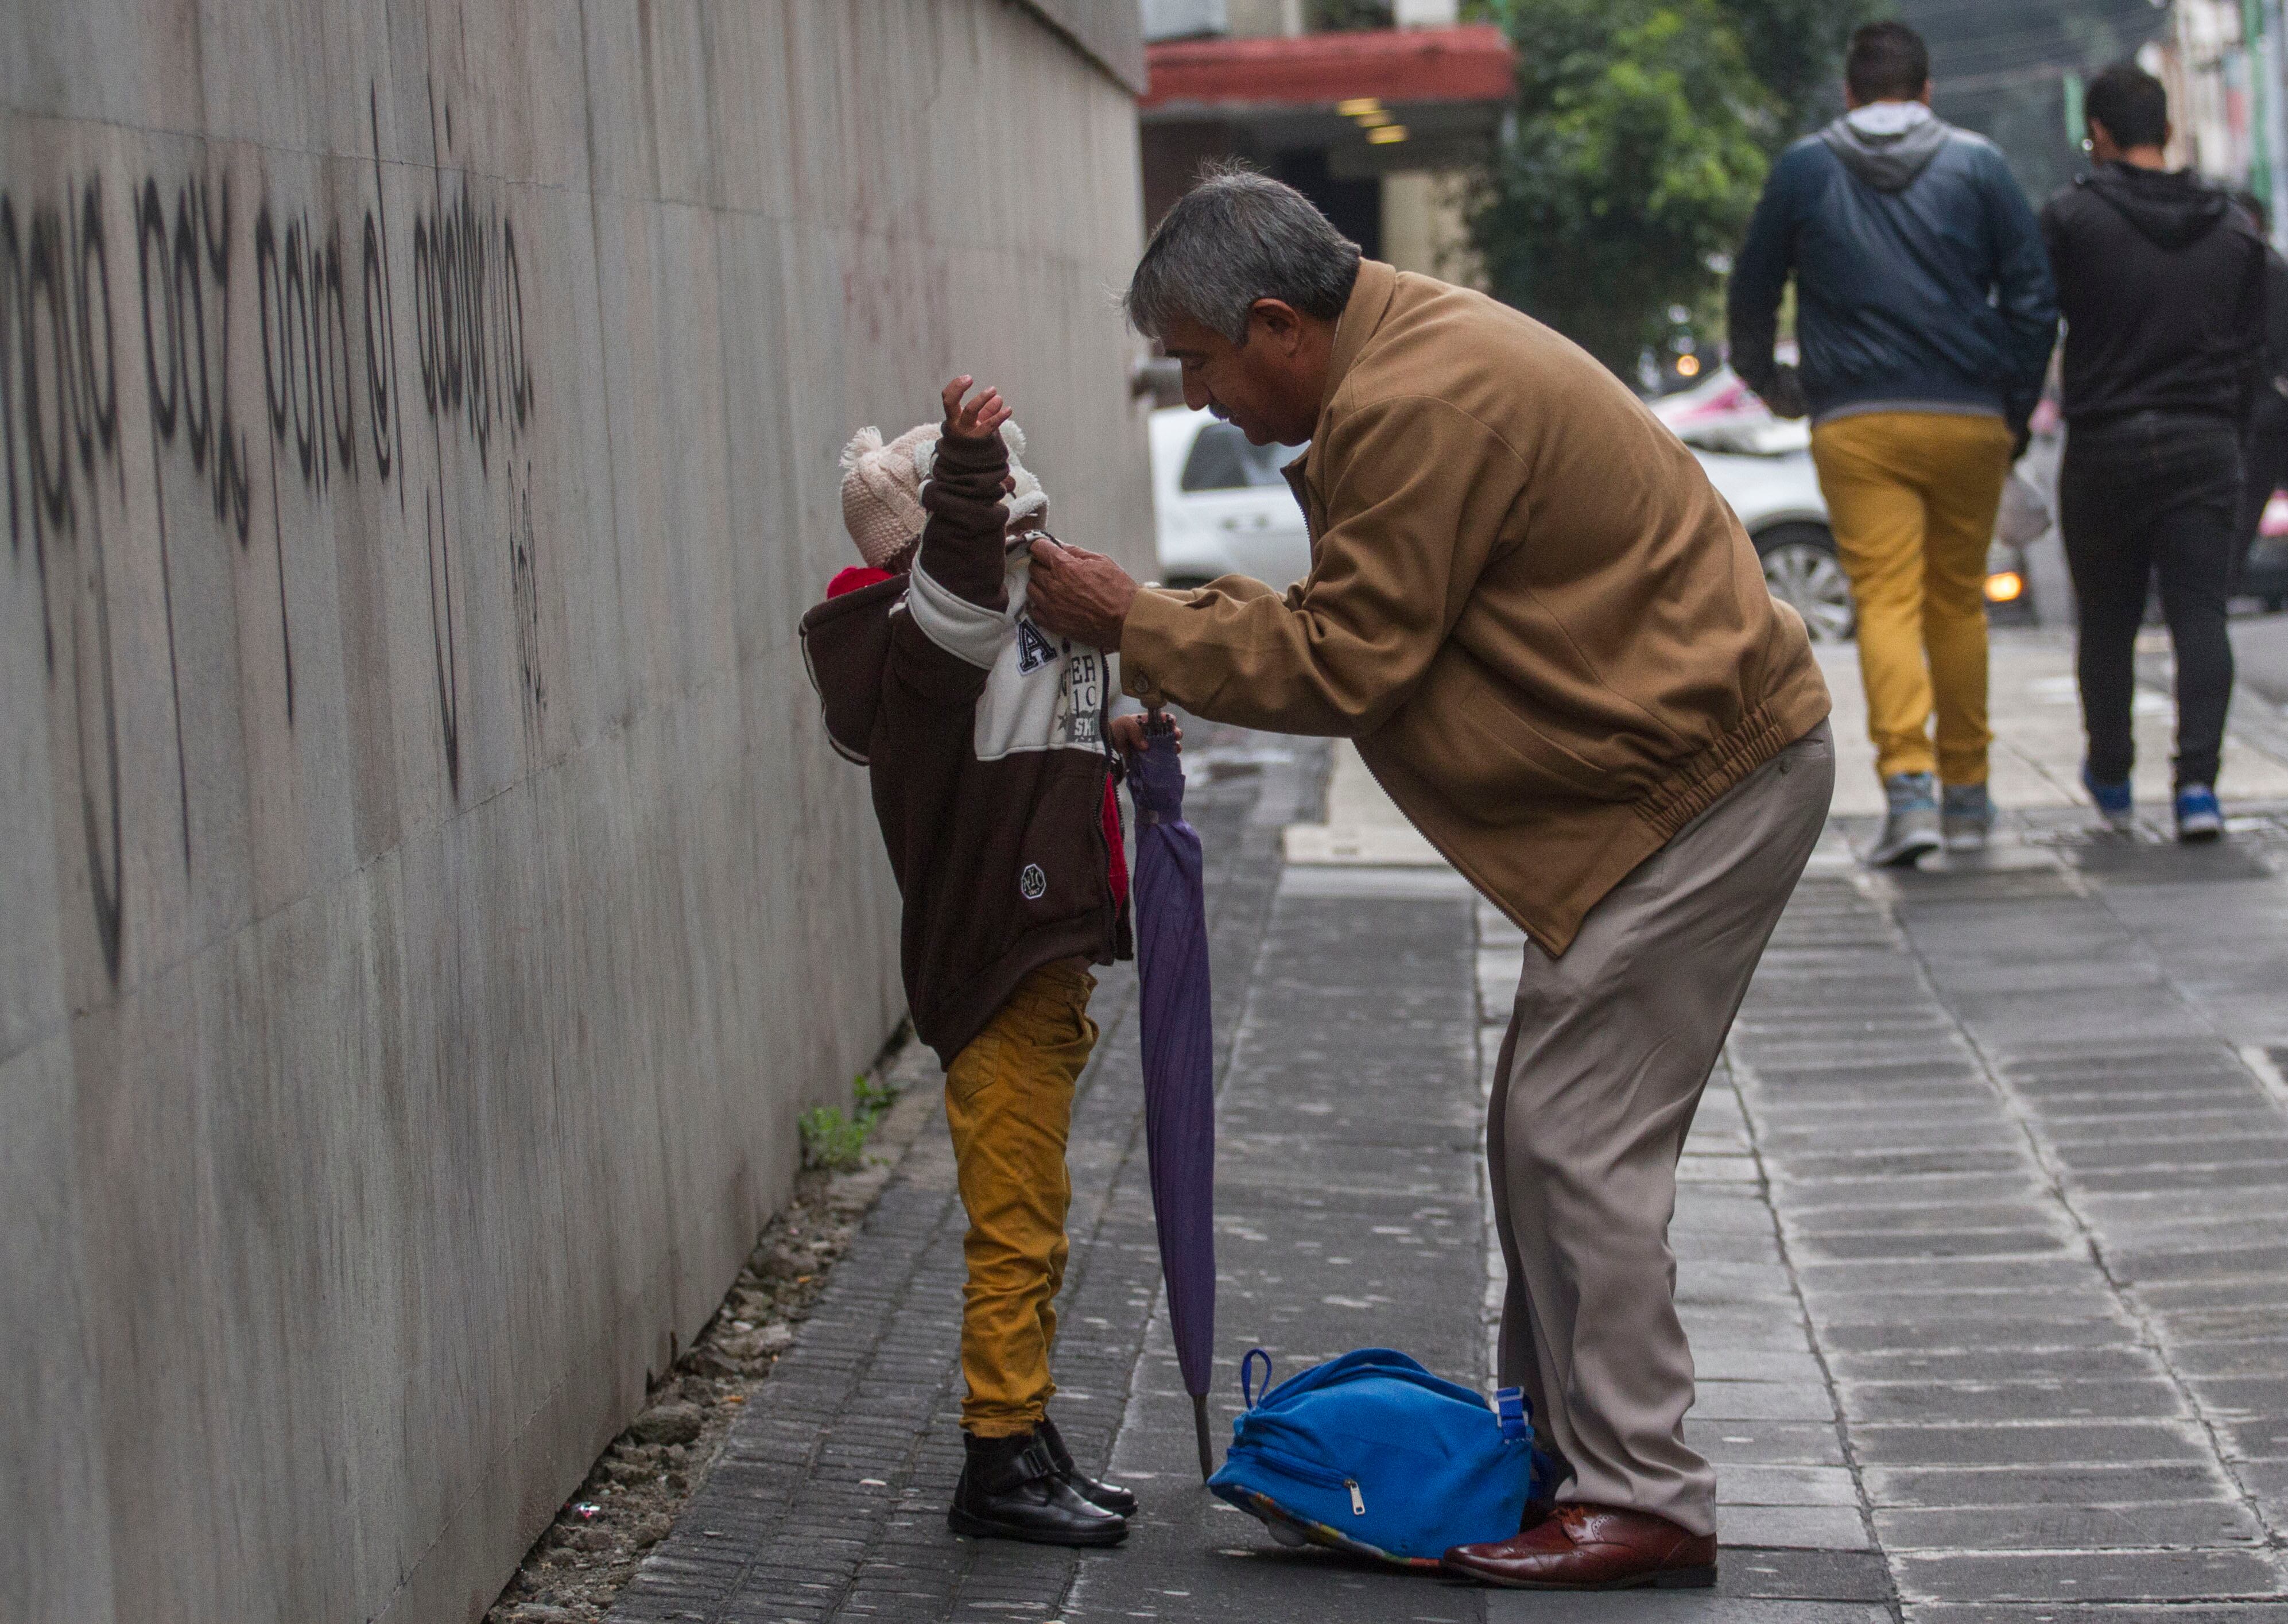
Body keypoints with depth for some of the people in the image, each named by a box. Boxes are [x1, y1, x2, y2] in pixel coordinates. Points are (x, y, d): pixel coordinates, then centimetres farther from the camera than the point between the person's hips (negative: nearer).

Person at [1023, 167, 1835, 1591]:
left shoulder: (1419, 406, -22)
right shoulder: (1411, 349, 12)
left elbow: (1343, 664, -18)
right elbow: (1367, 611, 17)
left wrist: (1137, 627, -9)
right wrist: (1185, 623, 6)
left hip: (1703, 786, -11)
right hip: (1684, 765, 11)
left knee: (1582, 1141, -9)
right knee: (1547, 1134, 15)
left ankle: (1646, 1500, -4)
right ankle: (1559, 1452, 24)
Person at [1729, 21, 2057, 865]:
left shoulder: (1803, 170, 5)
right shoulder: (1978, 165, 4)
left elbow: (1753, 290, 12)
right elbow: (2033, 297, 2)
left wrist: (1764, 378, 30)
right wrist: (2016, 413, 11)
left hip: (1856, 424, -1)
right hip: (1969, 418, 1)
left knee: (1886, 603, -4)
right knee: (1959, 602, 13)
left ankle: (1909, 782, -22)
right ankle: (1967, 794, 20)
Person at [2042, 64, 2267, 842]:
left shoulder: (2071, 218, -5)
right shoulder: (2235, 229, 7)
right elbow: (2252, 352, 12)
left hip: (2104, 448, -2)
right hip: (2204, 447, 2)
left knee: (2107, 622, 12)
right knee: (2201, 616, -2)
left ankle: (2111, 777, 26)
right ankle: (2197, 781, -16)